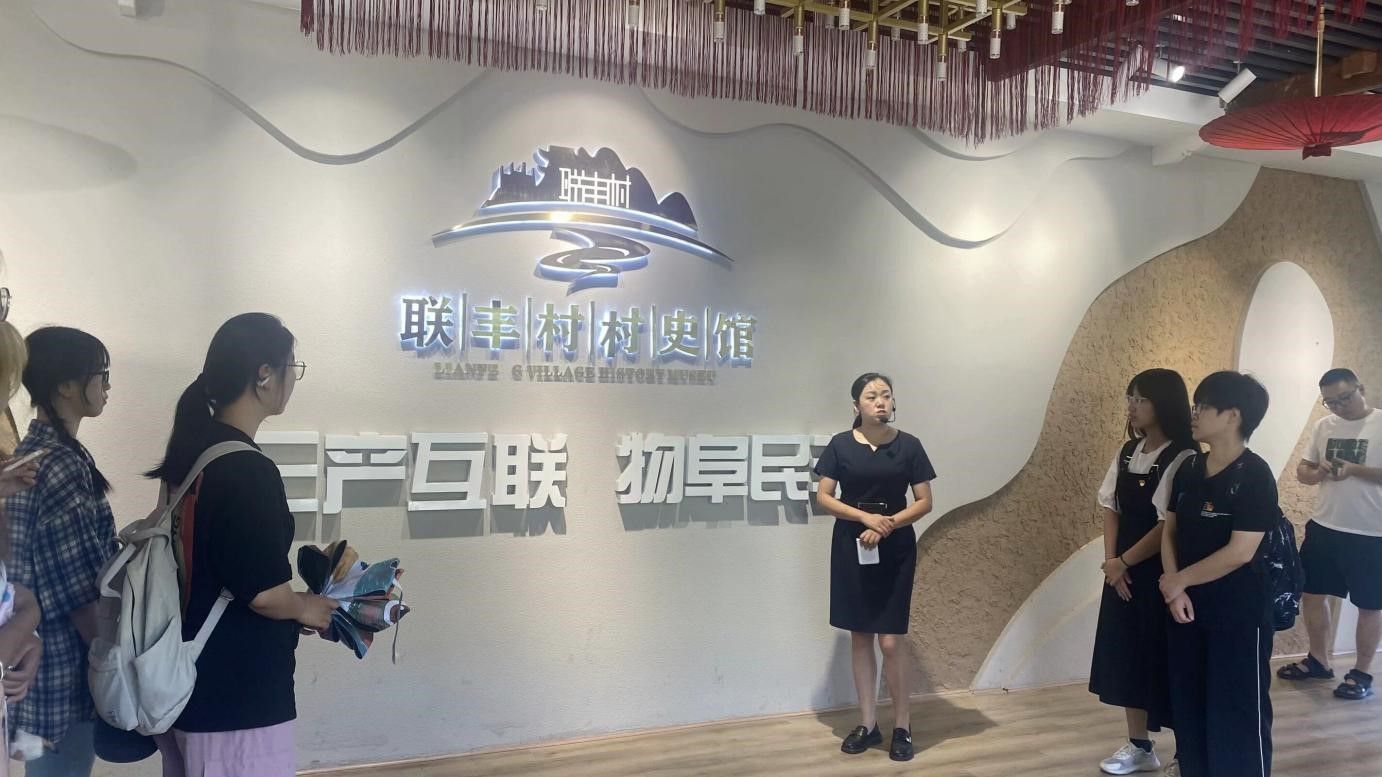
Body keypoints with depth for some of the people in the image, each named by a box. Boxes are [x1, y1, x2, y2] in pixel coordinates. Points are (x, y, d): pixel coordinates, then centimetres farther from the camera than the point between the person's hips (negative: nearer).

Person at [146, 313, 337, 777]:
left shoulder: (191, 452, 5)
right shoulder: (248, 470, -23)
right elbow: (266, 593, -23)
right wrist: (307, 608, -3)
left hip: (188, 681, 9)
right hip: (236, 697, -9)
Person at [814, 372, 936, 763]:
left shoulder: (908, 445, -2)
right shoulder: (840, 444, -2)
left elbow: (924, 501, -1)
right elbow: (824, 498, -3)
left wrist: (888, 524, -16)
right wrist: (866, 516, -17)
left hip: (896, 550, -1)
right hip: (851, 548, 1)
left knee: (891, 641, -3)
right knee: (860, 638, 9)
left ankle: (903, 727, 15)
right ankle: (868, 724, 21)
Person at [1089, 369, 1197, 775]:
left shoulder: (1182, 459, -17)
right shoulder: (1128, 452, 6)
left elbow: (1169, 527, -19)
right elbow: (1111, 508, 7)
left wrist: (1123, 562, -11)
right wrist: (1110, 560, -4)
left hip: (1161, 575, -7)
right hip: (1123, 572, 7)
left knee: (1164, 661, 2)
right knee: (1126, 655, 14)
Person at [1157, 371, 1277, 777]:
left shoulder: (1254, 475, -16)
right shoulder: (1189, 469, 4)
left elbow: (1240, 552, -21)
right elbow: (1169, 531, 7)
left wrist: (1178, 580, -11)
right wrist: (1174, 589, -7)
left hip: (1239, 613, -6)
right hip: (1188, 606, 7)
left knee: (1237, 710, 5)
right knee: (1188, 702, 16)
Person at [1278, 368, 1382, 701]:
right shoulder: (1324, 426, 7)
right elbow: (1302, 470, 11)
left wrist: (1354, 469, -27)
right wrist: (1318, 472, -11)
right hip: (1323, 528, 6)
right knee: (1311, 593, 13)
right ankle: (1319, 660, 30)